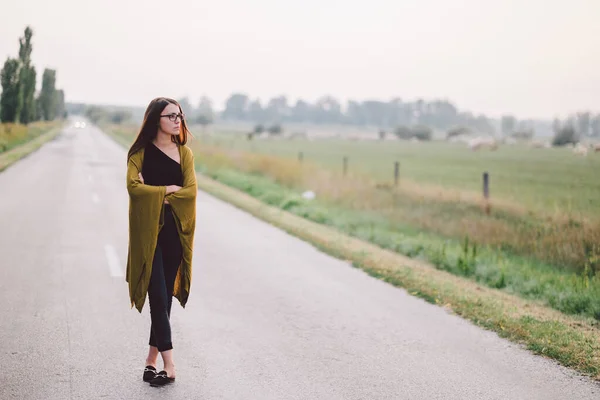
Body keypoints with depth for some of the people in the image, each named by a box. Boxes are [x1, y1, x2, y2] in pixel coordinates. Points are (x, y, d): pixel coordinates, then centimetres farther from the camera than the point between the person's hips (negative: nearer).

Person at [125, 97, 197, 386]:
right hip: (148, 231, -3)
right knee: (158, 294, -8)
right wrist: (169, 189, -9)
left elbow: (191, 191, -3)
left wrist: (155, 195, -11)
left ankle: (152, 358, 17)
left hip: (174, 230, 4)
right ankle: (168, 362, -9)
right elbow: (133, 186, -15)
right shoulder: (141, 151, 1)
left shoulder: (184, 153, 9)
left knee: (166, 295, 6)